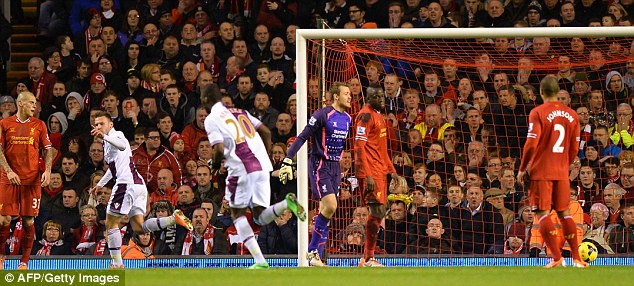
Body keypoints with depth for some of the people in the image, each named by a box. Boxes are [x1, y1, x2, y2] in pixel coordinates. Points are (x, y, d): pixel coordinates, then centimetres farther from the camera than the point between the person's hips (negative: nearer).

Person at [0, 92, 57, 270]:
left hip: (32, 180, 1)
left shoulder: (39, 125, 9)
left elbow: (48, 150, 10)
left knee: (28, 221, -1)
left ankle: (24, 262, 7)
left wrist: (47, 170, -5)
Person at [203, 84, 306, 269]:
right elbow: (266, 132, 19)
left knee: (237, 213, 11)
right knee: (260, 217, 11)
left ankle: (260, 261, -2)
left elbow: (219, 149, -11)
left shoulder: (212, 119, 0)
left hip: (241, 169, -6)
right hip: (262, 166, 6)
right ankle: (287, 203, -20)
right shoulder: (240, 112, 21)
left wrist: (215, 164, 10)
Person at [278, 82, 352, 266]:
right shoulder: (322, 115, -12)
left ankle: (315, 255, 7)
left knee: (326, 212, 4)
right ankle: (313, 250, -7)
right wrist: (288, 160, -19)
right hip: (320, 166, -7)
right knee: (330, 206, -19)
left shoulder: (347, 118, 11)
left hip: (335, 166, 7)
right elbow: (302, 137, -13)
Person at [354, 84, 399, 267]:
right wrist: (367, 175, -23)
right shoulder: (366, 115, -12)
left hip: (380, 171, 10)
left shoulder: (379, 116, 18)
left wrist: (391, 169, 23)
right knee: (378, 211, -13)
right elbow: (359, 147, -18)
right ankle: (369, 258, -10)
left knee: (378, 212, 10)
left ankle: (366, 257, 14)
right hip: (370, 171, -10)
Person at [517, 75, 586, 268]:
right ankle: (576, 257, 11)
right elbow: (575, 148, 10)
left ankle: (557, 257, -11)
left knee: (543, 214, -2)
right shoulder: (571, 115, 6)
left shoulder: (538, 113, -9)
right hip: (562, 172, 5)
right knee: (564, 213, 13)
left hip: (540, 172, -5)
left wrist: (522, 169, -4)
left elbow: (531, 144, -14)